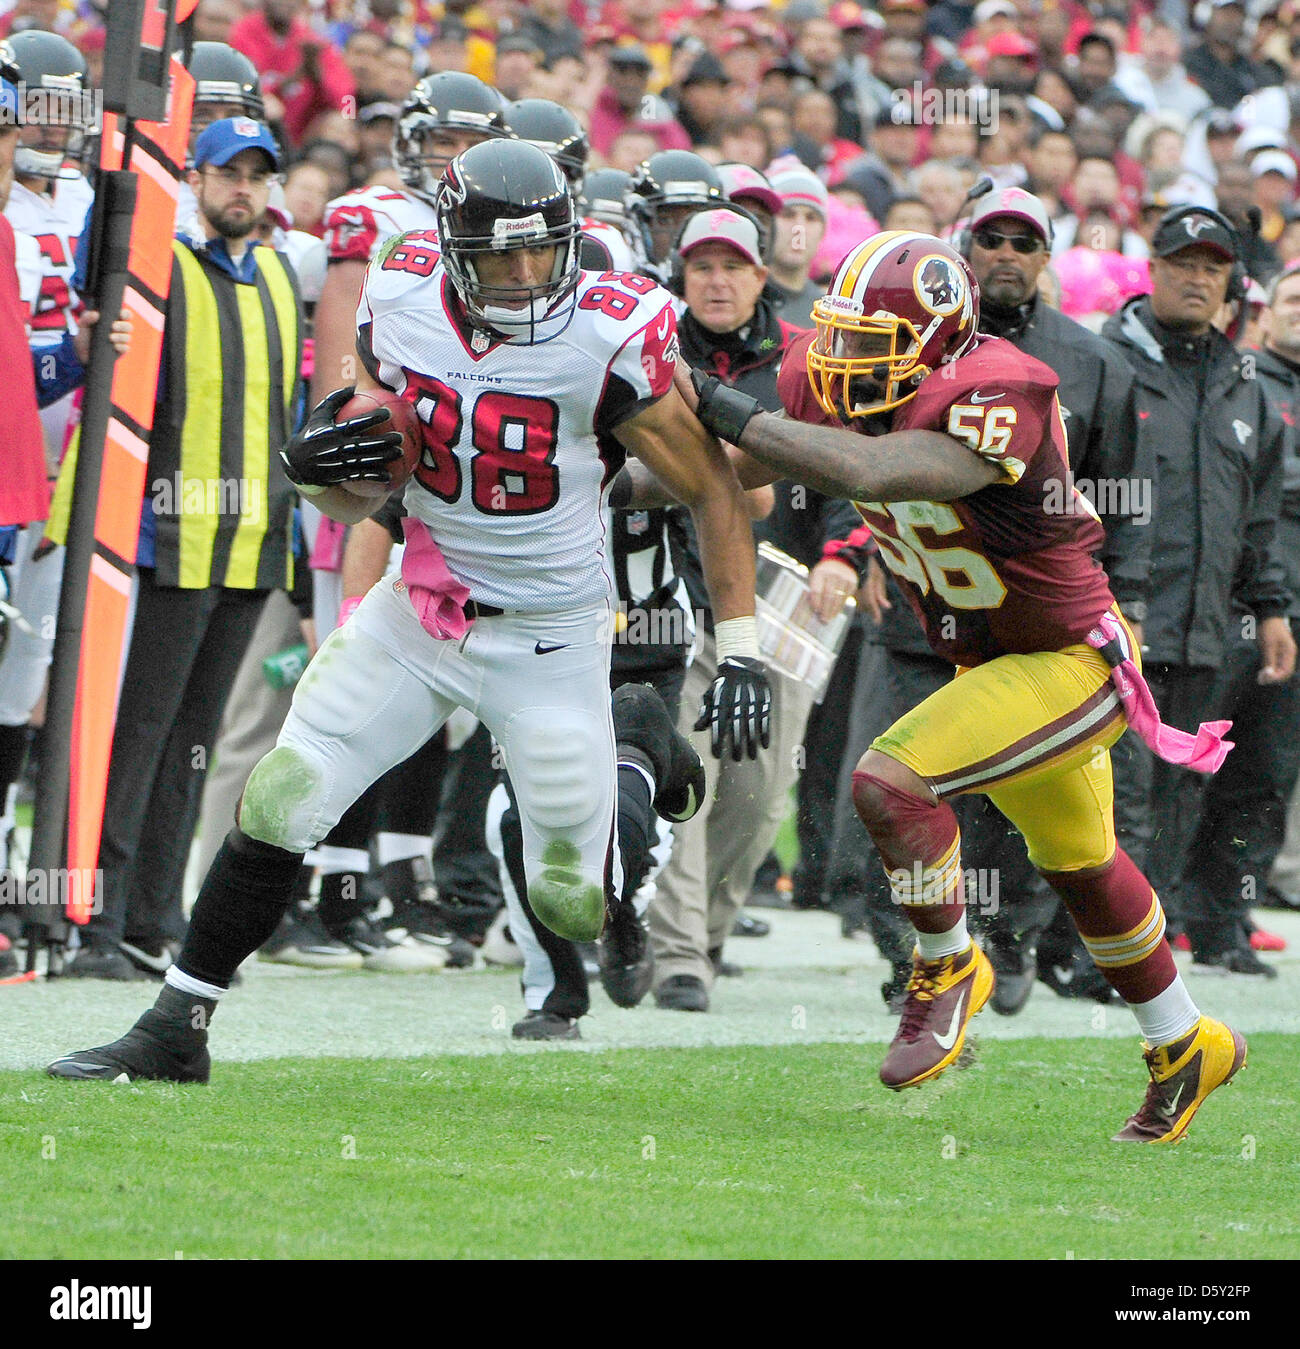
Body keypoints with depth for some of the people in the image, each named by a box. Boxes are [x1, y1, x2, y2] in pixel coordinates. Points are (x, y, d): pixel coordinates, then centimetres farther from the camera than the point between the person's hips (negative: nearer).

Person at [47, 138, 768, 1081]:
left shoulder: (608, 342, -20)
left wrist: (742, 651, -12)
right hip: (420, 608, 3)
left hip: (550, 639, -3)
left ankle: (644, 775, 36)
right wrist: (325, 462, -20)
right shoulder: (399, 311, -8)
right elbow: (353, 503, 4)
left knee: (575, 910, 3)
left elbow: (713, 488, -8)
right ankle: (176, 1030, 5)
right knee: (276, 807, -8)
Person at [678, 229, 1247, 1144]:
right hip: (989, 661, 9)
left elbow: (863, 472, -45)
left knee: (890, 783, -23)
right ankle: (1188, 1047, 44)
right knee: (1080, 866, 24)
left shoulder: (998, 400, -32)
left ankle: (948, 967, 3)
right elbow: (735, 475, 1)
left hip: (1073, 661, -9)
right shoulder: (834, 385, -9)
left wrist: (722, 409, -39)